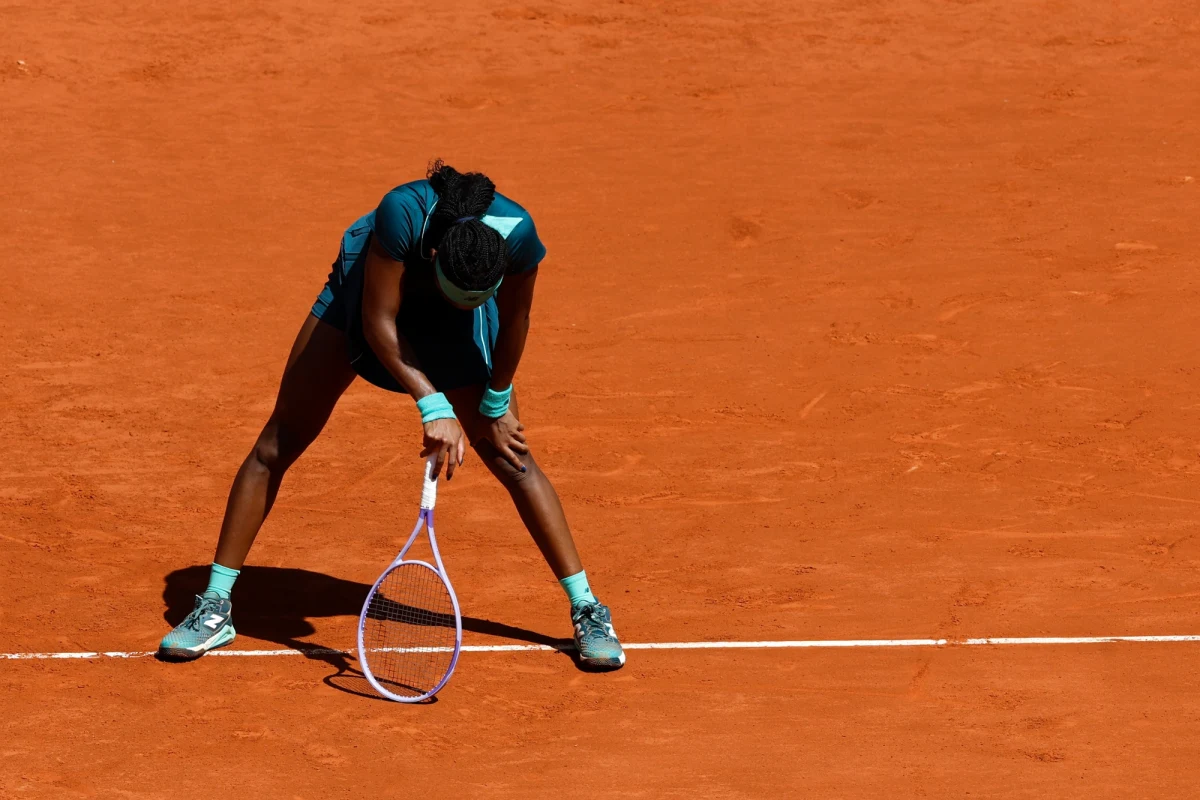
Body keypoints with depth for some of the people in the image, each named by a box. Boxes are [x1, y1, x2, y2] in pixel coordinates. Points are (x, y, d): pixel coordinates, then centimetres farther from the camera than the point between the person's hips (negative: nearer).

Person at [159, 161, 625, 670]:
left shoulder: (517, 234, -35)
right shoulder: (402, 213, -43)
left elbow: (513, 320, -14)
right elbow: (378, 323, -32)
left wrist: (495, 403, -3)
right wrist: (433, 407, -38)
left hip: (451, 325, 1)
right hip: (367, 297, -1)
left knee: (511, 454, -4)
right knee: (277, 444, -3)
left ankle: (587, 609, 8)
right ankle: (215, 607, 6)